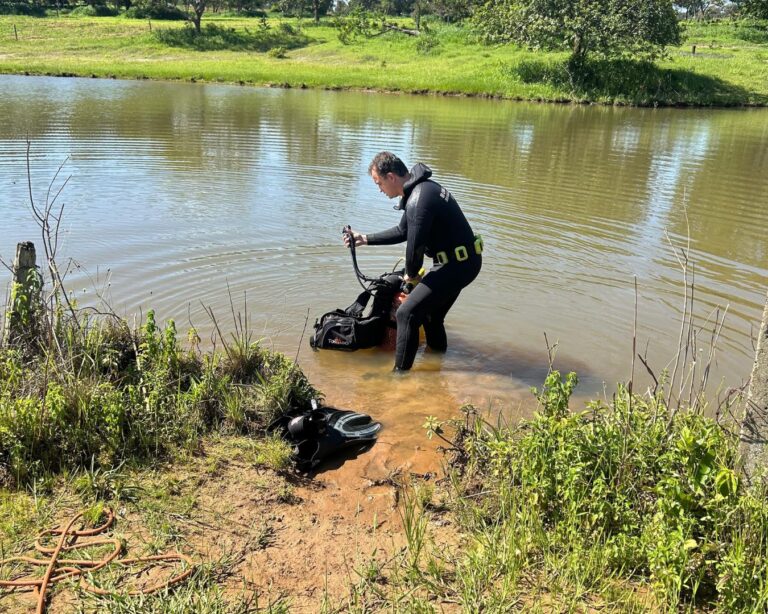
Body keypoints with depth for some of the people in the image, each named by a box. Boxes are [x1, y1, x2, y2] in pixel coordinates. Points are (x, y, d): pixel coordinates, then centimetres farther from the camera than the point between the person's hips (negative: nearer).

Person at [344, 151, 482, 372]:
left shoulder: (419, 200, -24)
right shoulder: (419, 189, 10)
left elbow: (414, 246, -22)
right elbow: (402, 231, 20)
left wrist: (412, 274, -2)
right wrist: (365, 239, 18)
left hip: (456, 265, -10)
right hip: (462, 261, 10)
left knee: (407, 313, -9)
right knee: (430, 311, 25)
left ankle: (401, 371, 1)